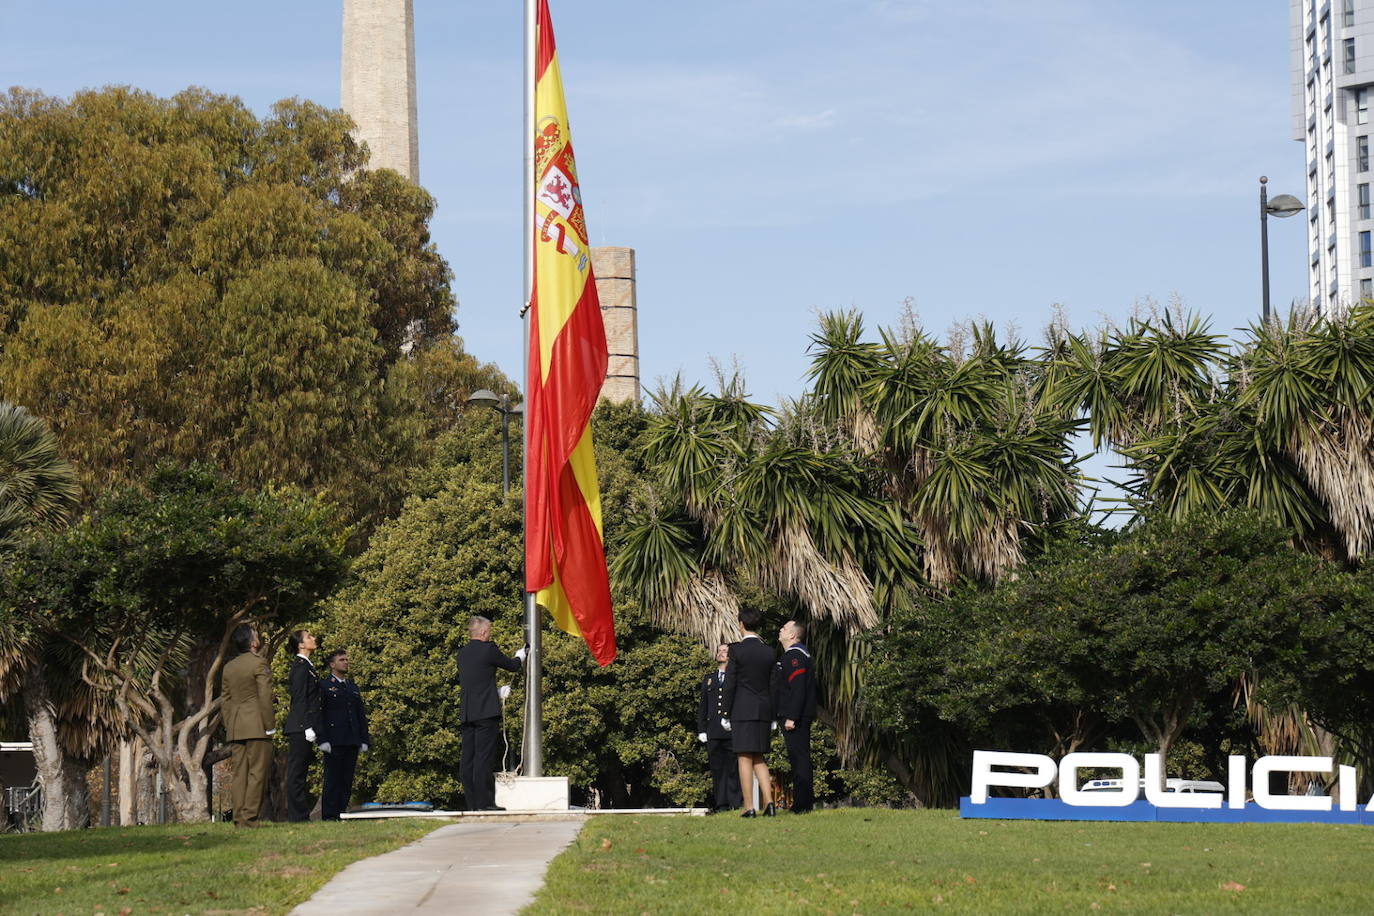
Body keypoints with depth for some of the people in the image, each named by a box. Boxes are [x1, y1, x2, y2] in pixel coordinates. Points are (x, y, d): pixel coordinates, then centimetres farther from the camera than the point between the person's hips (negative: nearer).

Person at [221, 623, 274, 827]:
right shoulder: (259, 663, -8)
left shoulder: (229, 667, 14)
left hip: (235, 728, 6)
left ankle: (239, 818, 4)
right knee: (257, 773, -5)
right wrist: (269, 725, -9)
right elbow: (265, 697, -12)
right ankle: (249, 818, -10)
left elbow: (224, 700, 16)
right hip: (256, 726, -6)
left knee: (239, 774, 7)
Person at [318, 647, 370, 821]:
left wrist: (364, 740, 11)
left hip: (352, 741, 6)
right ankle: (329, 816, -7)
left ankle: (341, 814, 7)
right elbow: (319, 715, -5)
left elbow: (361, 715, 21)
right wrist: (323, 740, -14)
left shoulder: (353, 688, 21)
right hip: (334, 741, -6)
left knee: (347, 780, 4)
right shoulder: (324, 687, 2)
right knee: (333, 779, -8)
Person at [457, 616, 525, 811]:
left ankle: (472, 802, 6)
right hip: (486, 711, -7)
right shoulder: (488, 649, -7)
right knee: (484, 756, -7)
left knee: (467, 758, 5)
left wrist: (497, 692, 26)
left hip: (466, 713, 7)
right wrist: (519, 657, 27)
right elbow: (512, 666, 4)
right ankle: (484, 802, -10)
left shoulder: (462, 653, 14)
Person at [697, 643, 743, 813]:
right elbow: (702, 706, 19)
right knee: (717, 769, 3)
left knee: (733, 769, -6)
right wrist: (701, 730, 10)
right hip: (713, 732, 4)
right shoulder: (708, 678, 21)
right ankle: (720, 804, 5)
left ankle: (736, 803, -4)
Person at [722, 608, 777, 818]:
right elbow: (773, 686, 11)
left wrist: (727, 713, -1)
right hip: (764, 711, 5)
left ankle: (749, 807, -6)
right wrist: (772, 718, 16)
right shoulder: (768, 652, 7)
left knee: (745, 759, -3)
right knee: (759, 759, 13)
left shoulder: (737, 650, -7)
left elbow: (729, 684, -8)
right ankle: (768, 801, 2)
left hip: (742, 711, -5)